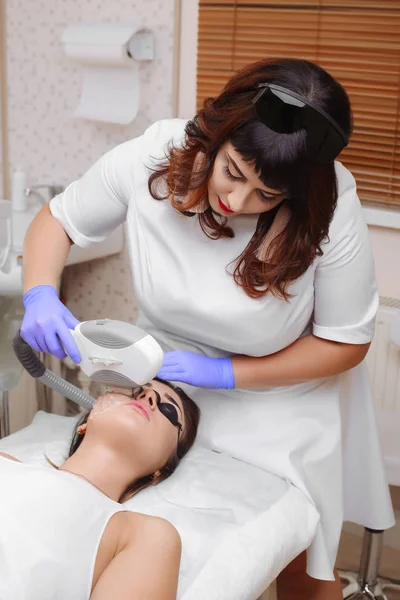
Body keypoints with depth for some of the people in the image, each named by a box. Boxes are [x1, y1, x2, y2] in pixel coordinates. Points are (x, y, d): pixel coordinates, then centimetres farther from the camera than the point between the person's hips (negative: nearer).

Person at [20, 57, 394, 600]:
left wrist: (225, 372, -22)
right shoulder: (154, 157, -23)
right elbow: (58, 219, -5)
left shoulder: (329, 210, -28)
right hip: (168, 387, 2)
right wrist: (40, 295, -25)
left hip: (277, 408, -1)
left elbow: (346, 342, -15)